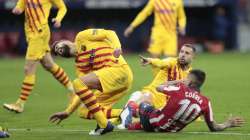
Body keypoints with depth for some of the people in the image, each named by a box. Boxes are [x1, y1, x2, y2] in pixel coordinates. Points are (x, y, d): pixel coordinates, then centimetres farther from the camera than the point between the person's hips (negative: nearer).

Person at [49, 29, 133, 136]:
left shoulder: (81, 37, 9)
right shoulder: (79, 64, 25)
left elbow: (110, 34, 3)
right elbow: (83, 92, 21)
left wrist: (117, 47, -17)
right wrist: (68, 112, 17)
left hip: (119, 70, -9)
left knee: (78, 83, -21)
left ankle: (104, 125, -21)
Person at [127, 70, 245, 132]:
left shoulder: (180, 89, -18)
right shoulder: (205, 103, -11)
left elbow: (159, 88, 2)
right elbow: (213, 127, -4)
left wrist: (175, 82, 12)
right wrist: (228, 124, 6)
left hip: (153, 123, -4)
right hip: (170, 130, 4)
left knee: (144, 104, 30)